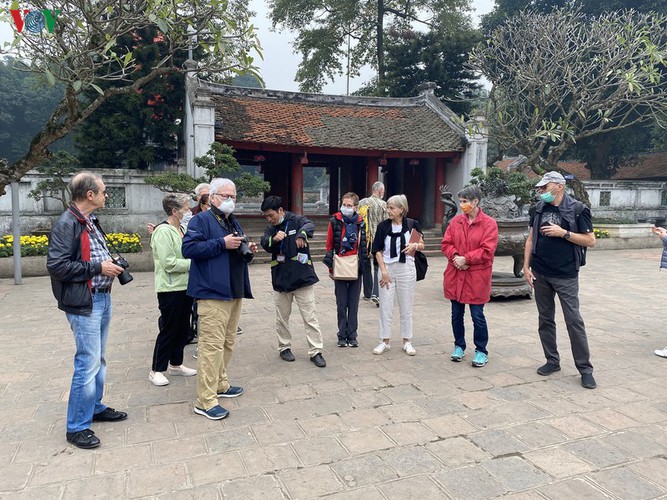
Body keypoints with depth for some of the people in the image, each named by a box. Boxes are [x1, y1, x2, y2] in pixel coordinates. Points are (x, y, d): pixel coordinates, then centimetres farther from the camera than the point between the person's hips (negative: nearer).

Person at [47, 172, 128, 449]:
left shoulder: (90, 221, 14)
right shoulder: (66, 224, -16)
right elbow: (56, 265, -21)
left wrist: (109, 265, 6)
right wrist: (97, 268, -18)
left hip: (102, 298, 10)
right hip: (84, 304, -10)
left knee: (98, 359, 19)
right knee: (88, 364, -5)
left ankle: (95, 407, 35)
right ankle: (77, 427, 9)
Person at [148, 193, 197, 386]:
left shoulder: (182, 229, 11)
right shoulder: (163, 231, -16)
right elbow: (169, 263, -22)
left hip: (185, 287, 9)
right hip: (170, 289, -9)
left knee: (183, 328, 16)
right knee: (168, 330, 1)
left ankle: (176, 364, 30)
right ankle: (156, 370, 15)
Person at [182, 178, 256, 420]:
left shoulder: (234, 222, 21)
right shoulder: (201, 220, -5)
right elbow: (188, 248, -18)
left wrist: (248, 251, 7)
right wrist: (222, 243, -19)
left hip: (234, 292, 9)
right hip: (212, 293, -9)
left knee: (228, 342, 16)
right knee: (212, 345, -10)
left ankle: (220, 384, 30)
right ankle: (205, 400, -4)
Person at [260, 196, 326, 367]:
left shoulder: (296, 220, -6)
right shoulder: (271, 228, 8)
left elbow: (310, 226, -26)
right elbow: (264, 244, -7)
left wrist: (301, 234, -48)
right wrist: (274, 239, -28)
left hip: (302, 277, -4)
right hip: (280, 279, 5)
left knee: (310, 317, 1)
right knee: (282, 317, 15)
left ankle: (316, 351, 9)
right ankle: (284, 347, 31)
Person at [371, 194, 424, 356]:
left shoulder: (412, 224, -2)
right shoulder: (383, 226, -2)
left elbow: (422, 245, 7)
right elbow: (377, 250, 0)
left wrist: (415, 245, -16)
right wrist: (383, 271, -7)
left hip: (406, 269, 0)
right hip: (387, 268, 1)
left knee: (406, 308, 8)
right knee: (385, 307, 5)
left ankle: (407, 342, 22)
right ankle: (385, 341, 18)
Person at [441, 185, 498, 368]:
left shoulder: (489, 223, -7)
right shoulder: (456, 221, 6)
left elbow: (487, 250, -13)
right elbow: (446, 243, 5)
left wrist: (466, 259, -16)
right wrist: (455, 257, -13)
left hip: (476, 277, -4)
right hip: (455, 275, 4)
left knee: (477, 315, 2)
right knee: (456, 314, 12)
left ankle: (481, 351, 18)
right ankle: (459, 346, 29)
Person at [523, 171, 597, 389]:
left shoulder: (577, 209, -6)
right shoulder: (538, 209, 7)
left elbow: (590, 240, -5)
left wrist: (564, 233, -17)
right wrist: (526, 266, 4)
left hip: (566, 275, -4)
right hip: (540, 274, 5)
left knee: (574, 320, -2)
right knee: (545, 319, 10)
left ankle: (585, 368, 8)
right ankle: (552, 361, 23)